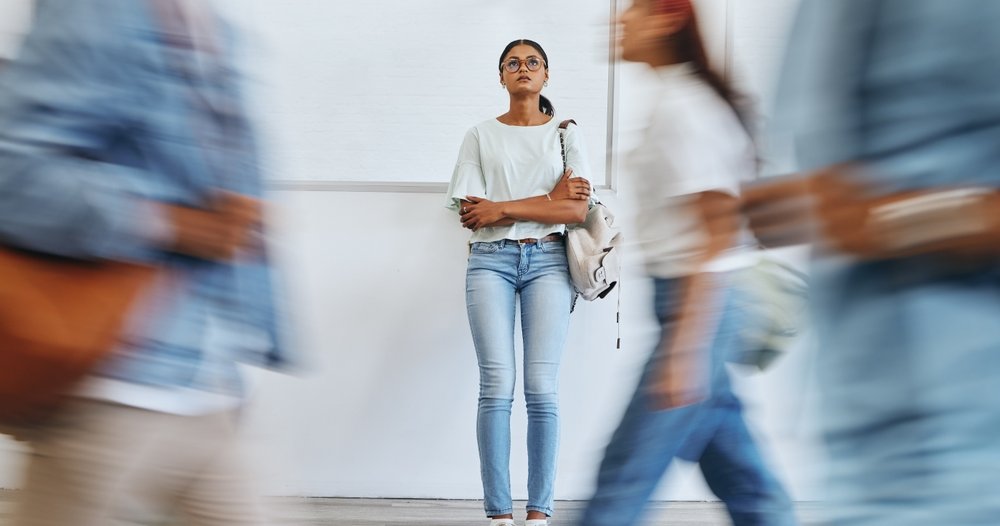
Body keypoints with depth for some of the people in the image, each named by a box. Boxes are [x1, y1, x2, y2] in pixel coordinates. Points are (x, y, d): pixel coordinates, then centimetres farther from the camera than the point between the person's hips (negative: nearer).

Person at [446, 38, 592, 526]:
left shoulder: (566, 133, 11)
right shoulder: (480, 135, 11)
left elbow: (578, 210, -1)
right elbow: (469, 211, -1)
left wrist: (502, 209, -7)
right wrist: (548, 199, -6)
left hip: (548, 261, 0)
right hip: (491, 260, 0)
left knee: (543, 388, -6)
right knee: (497, 386, -8)